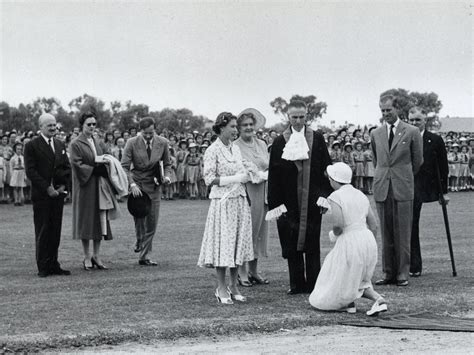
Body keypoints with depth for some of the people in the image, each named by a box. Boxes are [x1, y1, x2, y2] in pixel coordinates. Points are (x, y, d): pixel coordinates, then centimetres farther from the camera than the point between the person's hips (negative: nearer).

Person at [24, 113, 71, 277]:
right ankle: (43, 267, 4)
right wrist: (47, 188, -14)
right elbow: (30, 171, -10)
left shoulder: (60, 145, 14)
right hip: (41, 195, -5)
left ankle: (53, 265, 11)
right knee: (42, 231, -1)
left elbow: (67, 167, 16)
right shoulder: (32, 146, -5)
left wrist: (63, 185, 0)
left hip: (58, 194, 5)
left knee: (56, 231, 6)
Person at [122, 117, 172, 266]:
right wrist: (132, 184, -21)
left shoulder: (162, 142, -1)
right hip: (137, 184, -2)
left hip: (154, 186, 2)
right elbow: (124, 166, -8)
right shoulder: (132, 143, -8)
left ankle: (144, 257, 8)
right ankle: (139, 241, 25)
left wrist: (166, 176, -7)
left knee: (152, 223, 0)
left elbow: (167, 164, 13)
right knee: (139, 218, -8)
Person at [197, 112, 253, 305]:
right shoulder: (213, 150, -8)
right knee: (223, 243, -4)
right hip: (222, 201, -6)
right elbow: (209, 179, -13)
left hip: (239, 201, 7)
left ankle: (233, 286, 14)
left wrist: (247, 175, 1)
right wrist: (234, 179, -17)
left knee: (238, 243, 7)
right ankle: (221, 288, 3)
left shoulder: (235, 148, 12)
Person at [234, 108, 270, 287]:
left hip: (261, 193, 6)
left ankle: (254, 270, 17)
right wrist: (251, 175, -13)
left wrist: (261, 175, -2)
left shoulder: (262, 145, 12)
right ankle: (242, 272, 2)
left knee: (259, 230, 8)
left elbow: (269, 168, 15)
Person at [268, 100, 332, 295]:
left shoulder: (317, 138, 4)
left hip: (311, 200, 0)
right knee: (291, 244, 4)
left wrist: (326, 195, -4)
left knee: (312, 244, 5)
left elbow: (326, 167, 5)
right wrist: (274, 203, -4)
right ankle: (297, 284, 13)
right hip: (290, 202, 0)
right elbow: (273, 175, 1)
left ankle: (313, 284, 12)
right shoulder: (280, 142, 2)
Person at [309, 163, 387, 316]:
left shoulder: (335, 197, -9)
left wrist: (334, 234, 0)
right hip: (368, 241, 7)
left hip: (349, 243, -7)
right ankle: (378, 299, 1)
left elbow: (338, 224, -23)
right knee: (357, 281, 21)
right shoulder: (361, 195, 12)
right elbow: (373, 225, 14)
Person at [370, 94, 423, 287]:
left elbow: (417, 161, 9)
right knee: (386, 233, 5)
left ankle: (402, 273, 5)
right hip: (382, 188, 3)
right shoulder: (375, 133, 10)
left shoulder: (412, 132, 0)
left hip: (403, 189, -3)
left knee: (403, 233, -1)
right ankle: (388, 272, 11)